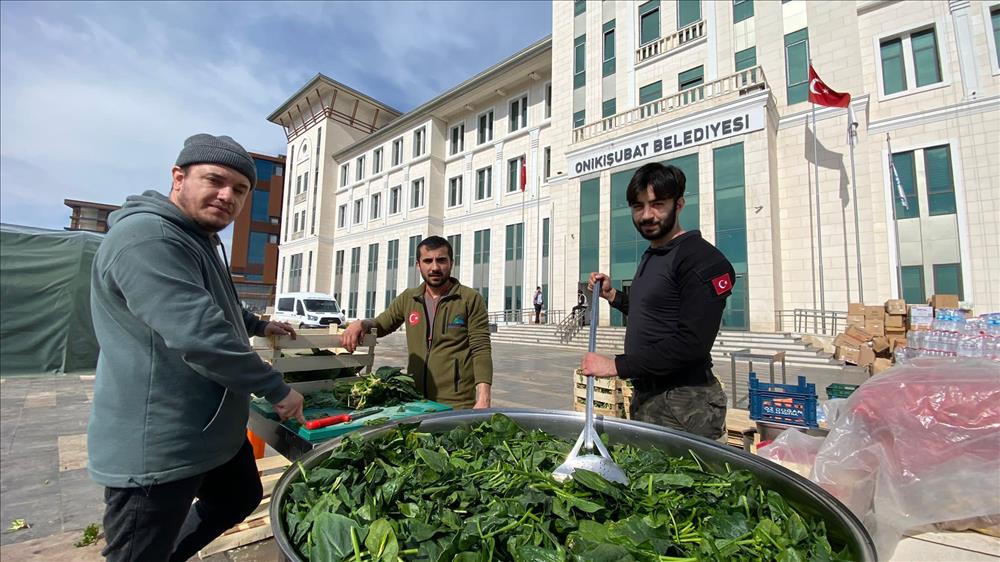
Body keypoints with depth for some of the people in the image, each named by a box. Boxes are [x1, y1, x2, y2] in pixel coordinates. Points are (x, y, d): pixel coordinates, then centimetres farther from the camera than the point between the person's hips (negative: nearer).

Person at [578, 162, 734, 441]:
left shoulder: (702, 259, -16)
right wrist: (611, 295, 11)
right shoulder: (650, 256, 13)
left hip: (684, 406, -9)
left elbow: (692, 343, -25)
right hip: (645, 395, 9)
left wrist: (617, 365, -23)